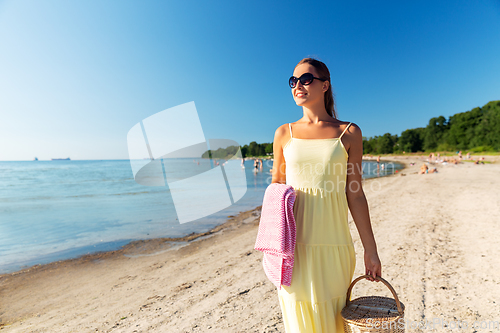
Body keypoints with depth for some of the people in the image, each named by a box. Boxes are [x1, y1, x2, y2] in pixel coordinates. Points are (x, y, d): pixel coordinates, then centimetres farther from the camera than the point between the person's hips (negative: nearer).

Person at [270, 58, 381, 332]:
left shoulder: (349, 133, 2)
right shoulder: (284, 134, 5)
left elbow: (355, 194, 3)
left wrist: (370, 249, 3)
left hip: (333, 245, 0)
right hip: (294, 244, 1)